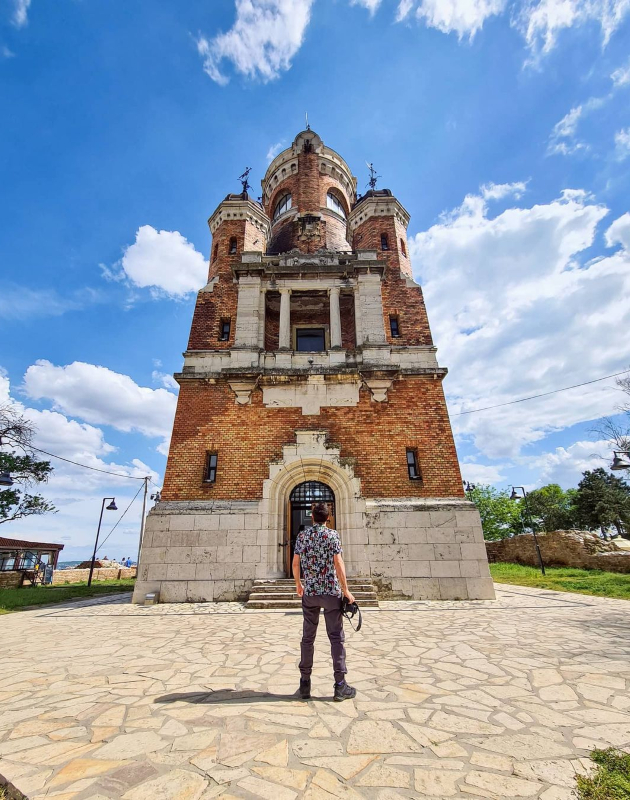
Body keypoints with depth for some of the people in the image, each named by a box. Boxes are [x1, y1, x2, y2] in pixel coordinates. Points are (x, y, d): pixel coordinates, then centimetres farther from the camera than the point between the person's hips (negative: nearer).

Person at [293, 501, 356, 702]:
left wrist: (298, 584, 19)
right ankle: (340, 685, 9)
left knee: (308, 637, 13)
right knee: (336, 637, 6)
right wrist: (345, 589, -6)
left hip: (309, 592, 3)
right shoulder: (332, 535, -8)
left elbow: (296, 563, 4)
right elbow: (338, 563, -13)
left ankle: (305, 684, 21)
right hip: (331, 592, -3)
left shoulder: (302, 535, 2)